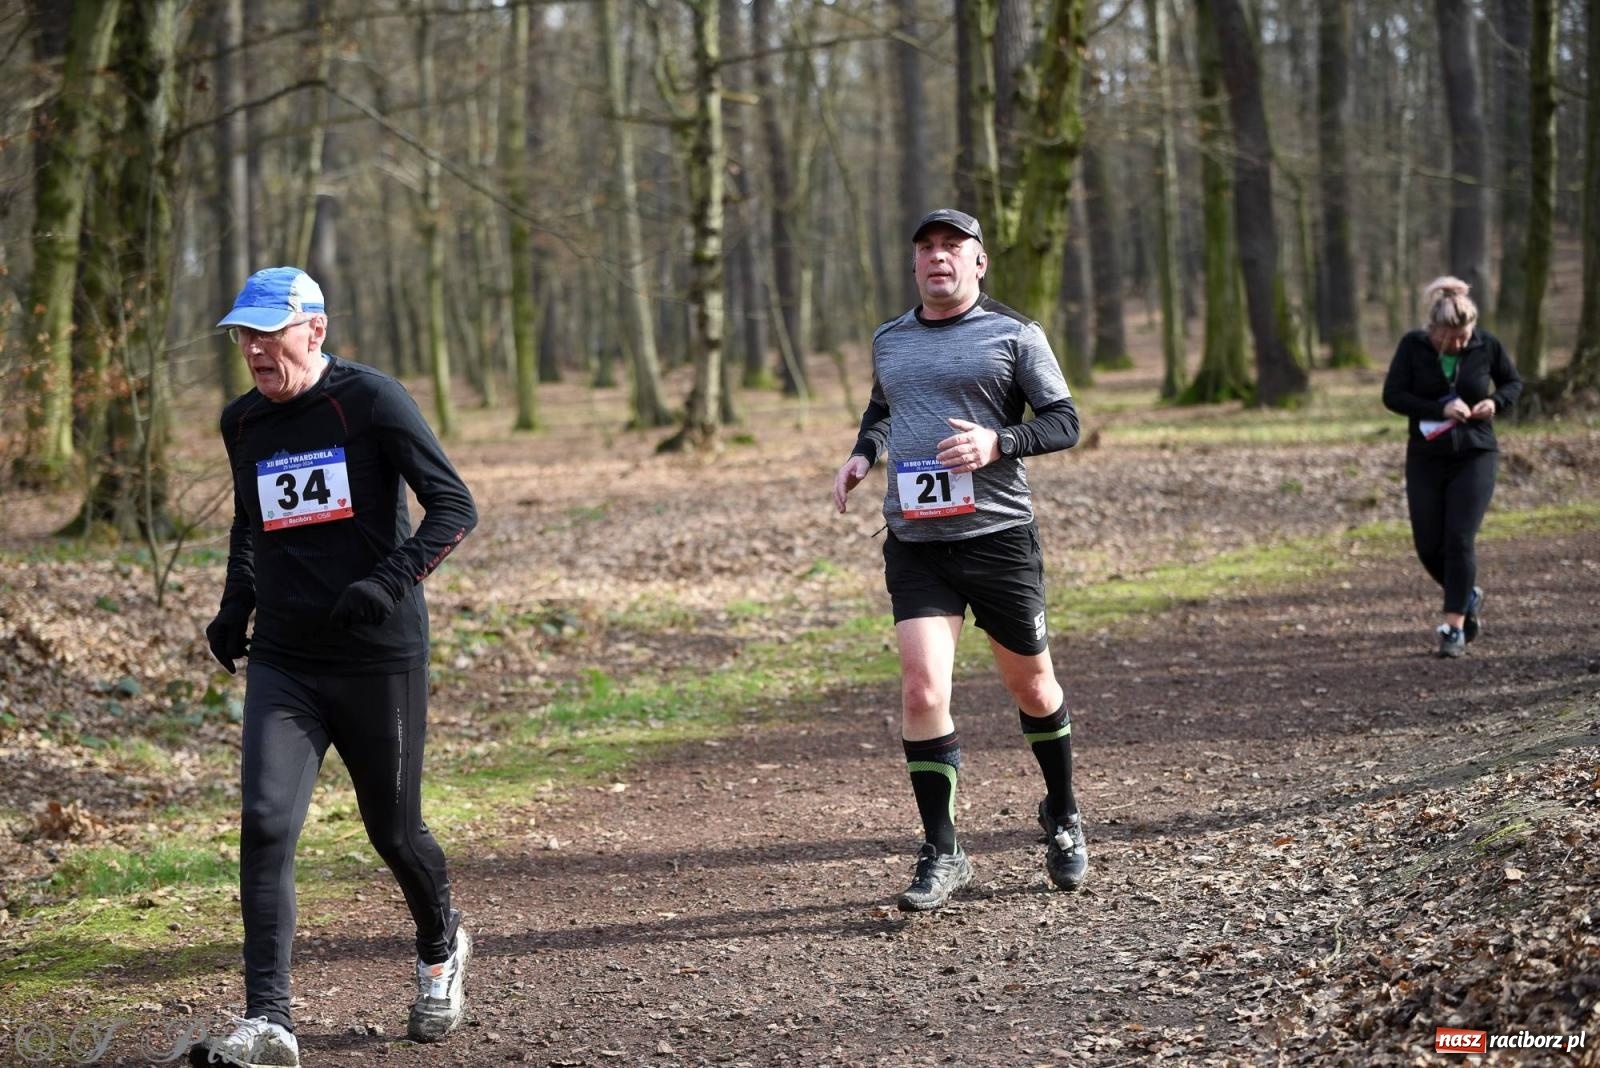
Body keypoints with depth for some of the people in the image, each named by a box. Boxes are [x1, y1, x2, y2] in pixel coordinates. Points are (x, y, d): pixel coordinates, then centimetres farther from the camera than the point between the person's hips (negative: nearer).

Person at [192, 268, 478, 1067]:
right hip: (282, 663, 4)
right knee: (265, 824, -13)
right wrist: (235, 608, 15)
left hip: (381, 661, -4)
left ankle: (442, 950, 40)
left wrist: (390, 582, -25)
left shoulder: (371, 401, -9)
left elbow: (453, 507, -12)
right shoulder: (243, 423, 9)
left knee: (393, 830, 9)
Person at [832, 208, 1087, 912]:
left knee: (1031, 686, 11)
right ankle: (941, 854, -6)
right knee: (922, 689, -13)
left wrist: (998, 442, -18)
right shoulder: (889, 341, 13)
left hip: (999, 536, -2)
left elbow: (1064, 422, -1)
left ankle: (1062, 816, 36)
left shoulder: (1014, 336, 0)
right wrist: (863, 454, 11)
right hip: (915, 544, 2)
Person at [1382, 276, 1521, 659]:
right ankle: (1468, 596, 32)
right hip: (1425, 459, 2)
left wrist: (1496, 402, -12)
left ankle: (1454, 627, -5)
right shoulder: (1413, 346, -8)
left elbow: (1513, 382, 10)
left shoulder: (1487, 345, -6)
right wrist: (1441, 409, -22)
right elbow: (1392, 395, -10)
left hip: (1475, 458, -1)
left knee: (1459, 541, -11)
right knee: (1428, 546, 4)